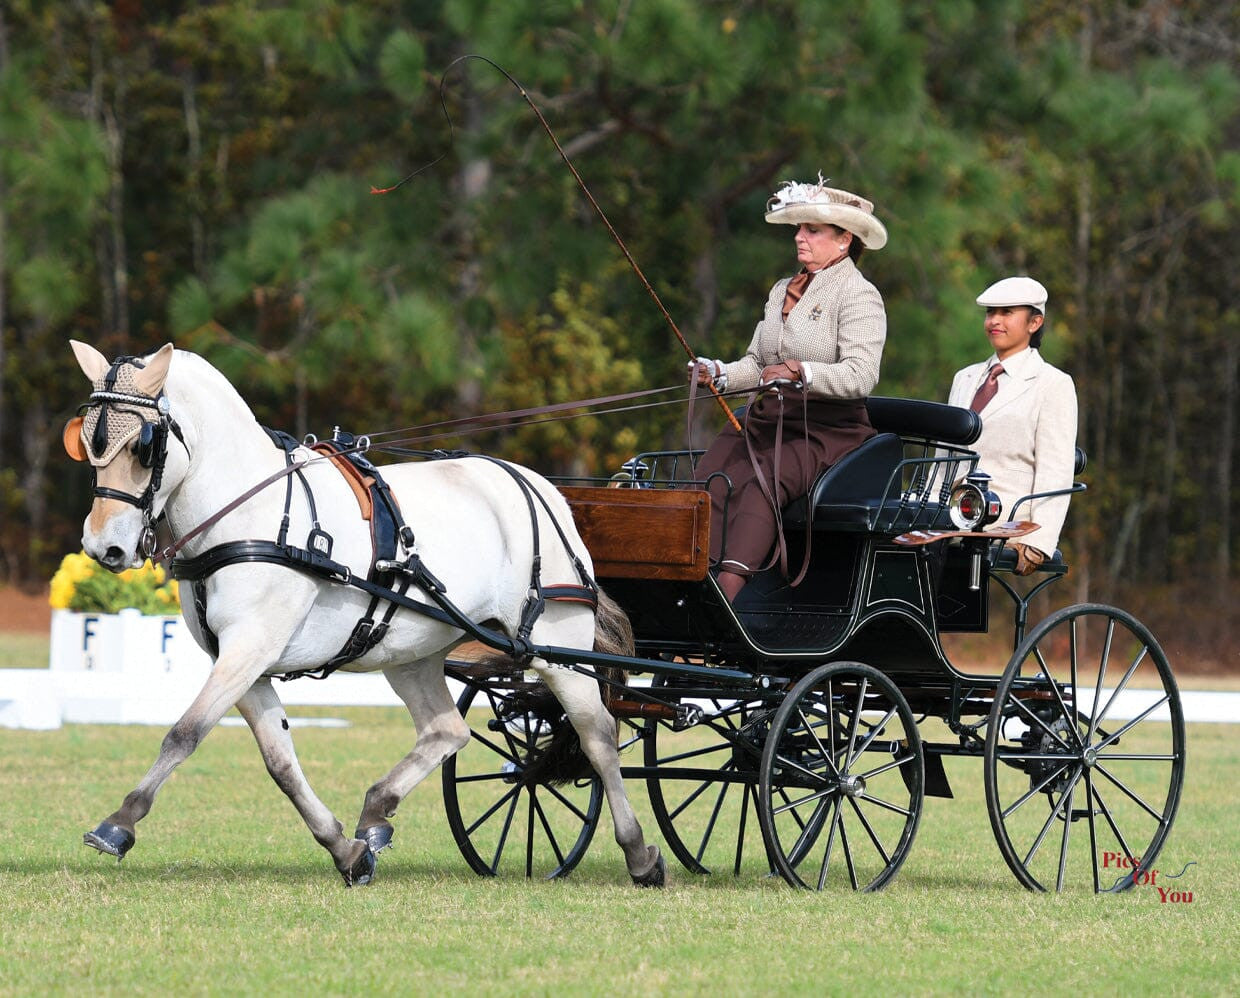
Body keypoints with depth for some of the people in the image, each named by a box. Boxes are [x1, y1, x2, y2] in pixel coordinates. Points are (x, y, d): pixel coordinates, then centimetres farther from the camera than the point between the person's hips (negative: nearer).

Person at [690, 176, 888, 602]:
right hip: (766, 419, 7)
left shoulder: (859, 296, -5)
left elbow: (861, 376, -19)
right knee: (710, 478, -22)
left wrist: (802, 373, -32)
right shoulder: (782, 291, 21)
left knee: (762, 482, -34)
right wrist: (720, 374, -2)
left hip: (828, 428, -7)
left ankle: (728, 592, -49)